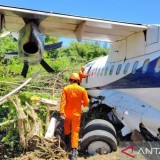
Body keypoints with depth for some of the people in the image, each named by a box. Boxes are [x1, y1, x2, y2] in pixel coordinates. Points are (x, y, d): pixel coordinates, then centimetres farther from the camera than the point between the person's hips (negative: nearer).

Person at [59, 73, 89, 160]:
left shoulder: (66, 89, -11)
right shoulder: (82, 89, -12)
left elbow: (63, 101, -17)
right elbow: (86, 102, -7)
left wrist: (62, 112, -17)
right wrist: (82, 103, 15)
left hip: (67, 112, 1)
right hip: (76, 113, -1)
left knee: (67, 123, 33)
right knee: (75, 131, 5)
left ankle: (67, 137, 47)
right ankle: (74, 150, -1)